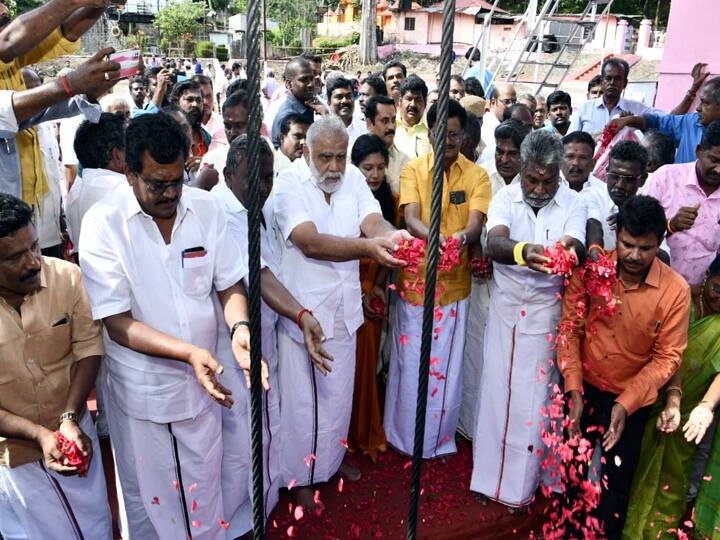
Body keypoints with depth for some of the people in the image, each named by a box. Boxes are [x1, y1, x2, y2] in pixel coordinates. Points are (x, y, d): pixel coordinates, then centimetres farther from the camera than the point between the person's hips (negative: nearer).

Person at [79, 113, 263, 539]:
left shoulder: (206, 208, -7)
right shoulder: (104, 223, -17)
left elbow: (230, 283, -2)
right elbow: (117, 323, -17)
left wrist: (240, 326, -24)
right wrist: (189, 352, -31)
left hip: (202, 380, 3)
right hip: (140, 389, -2)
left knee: (205, 487, 21)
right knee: (150, 497, 18)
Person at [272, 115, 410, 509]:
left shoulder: (353, 178, 0)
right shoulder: (288, 184, -17)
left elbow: (373, 221, -16)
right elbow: (310, 242, -31)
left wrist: (392, 235, -40)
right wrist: (368, 247, -46)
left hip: (343, 306, 5)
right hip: (302, 308, -5)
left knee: (339, 392, 20)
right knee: (303, 396, 9)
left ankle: (331, 458, 45)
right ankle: (301, 475, 32)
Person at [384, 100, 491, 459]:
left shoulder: (477, 176, 1)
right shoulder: (413, 170, -1)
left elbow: (475, 223, -13)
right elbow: (411, 218, -16)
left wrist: (464, 236, -38)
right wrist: (435, 237, -38)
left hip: (455, 282, 1)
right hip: (416, 278, 0)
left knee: (446, 362, 11)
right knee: (411, 360, 9)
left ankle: (440, 438, 32)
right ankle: (404, 434, 30)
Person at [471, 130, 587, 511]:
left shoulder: (572, 203, -6)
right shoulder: (505, 198, -8)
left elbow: (575, 246, -23)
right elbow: (494, 243, -27)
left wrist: (568, 251, -48)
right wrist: (522, 251, -49)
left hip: (545, 311, 0)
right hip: (505, 306, 1)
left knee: (533, 396, 5)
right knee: (496, 386, 8)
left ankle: (520, 486, 24)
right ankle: (488, 474, 27)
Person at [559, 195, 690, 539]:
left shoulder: (675, 290, -17)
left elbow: (667, 356, -12)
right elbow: (569, 328, -10)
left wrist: (626, 403, -20)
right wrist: (573, 388, -15)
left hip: (632, 398, -1)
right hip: (584, 387, 2)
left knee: (616, 482, 14)